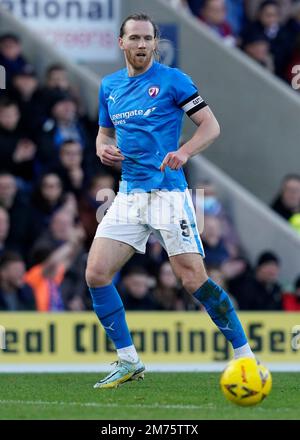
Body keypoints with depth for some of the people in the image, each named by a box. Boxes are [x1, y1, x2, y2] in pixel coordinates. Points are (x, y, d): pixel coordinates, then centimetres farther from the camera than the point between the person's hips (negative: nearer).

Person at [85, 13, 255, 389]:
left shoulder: (172, 80, -4)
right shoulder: (110, 86, 13)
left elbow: (211, 126, -4)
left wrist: (184, 152, -22)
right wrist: (103, 149, 1)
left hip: (168, 192, -6)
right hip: (129, 195, 6)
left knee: (193, 279, -13)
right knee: (96, 274, -5)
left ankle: (244, 354, -1)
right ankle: (128, 362, 8)